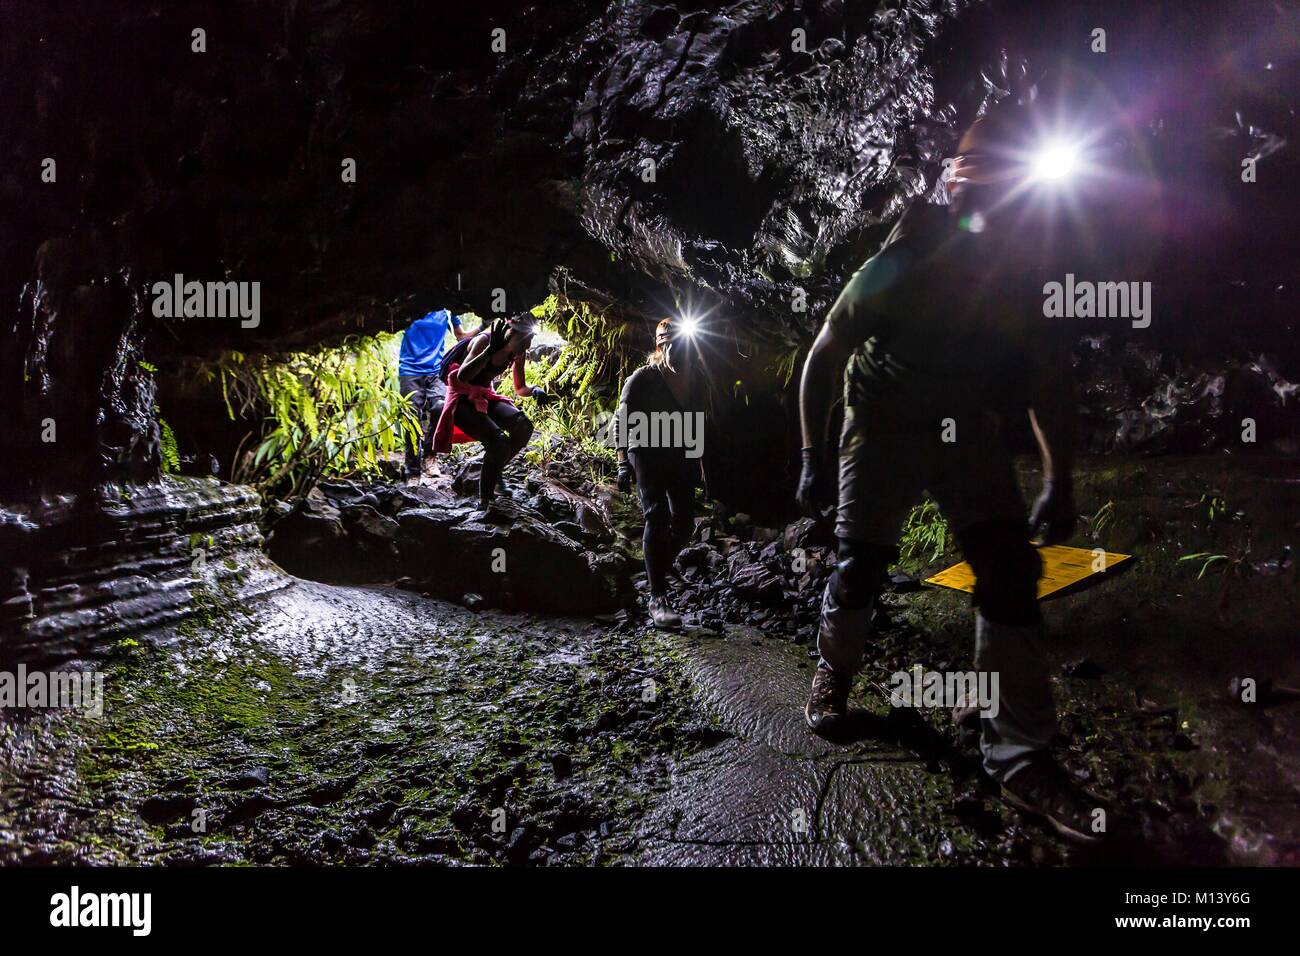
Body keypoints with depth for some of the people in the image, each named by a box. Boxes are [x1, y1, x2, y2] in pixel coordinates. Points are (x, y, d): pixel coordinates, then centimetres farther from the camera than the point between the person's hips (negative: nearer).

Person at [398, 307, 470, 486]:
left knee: (441, 407, -27)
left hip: (436, 371, 1)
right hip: (410, 372, -1)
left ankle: (428, 455, -7)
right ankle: (412, 473, 8)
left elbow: (461, 336, 23)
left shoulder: (446, 310, 9)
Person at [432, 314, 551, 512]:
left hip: (485, 398, 6)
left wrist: (535, 389, -13)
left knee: (523, 425, -23)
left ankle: (495, 472, 0)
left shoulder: (517, 353, -2)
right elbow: (462, 377, -35)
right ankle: (485, 501, -13)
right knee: (498, 441, -29)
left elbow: (520, 388, 11)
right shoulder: (484, 340, -21)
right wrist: (491, 349, -43)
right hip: (462, 400, -6)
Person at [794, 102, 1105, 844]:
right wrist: (812, 460, -10)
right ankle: (835, 674, 28)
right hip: (883, 427, -3)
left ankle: (1021, 756, -7)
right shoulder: (897, 269, -22)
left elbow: (1052, 373, -2)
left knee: (1011, 573, -10)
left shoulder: (1030, 275, -13)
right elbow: (822, 362, -11)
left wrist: (1060, 483, -6)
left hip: (968, 428, 3)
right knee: (860, 569, -5)